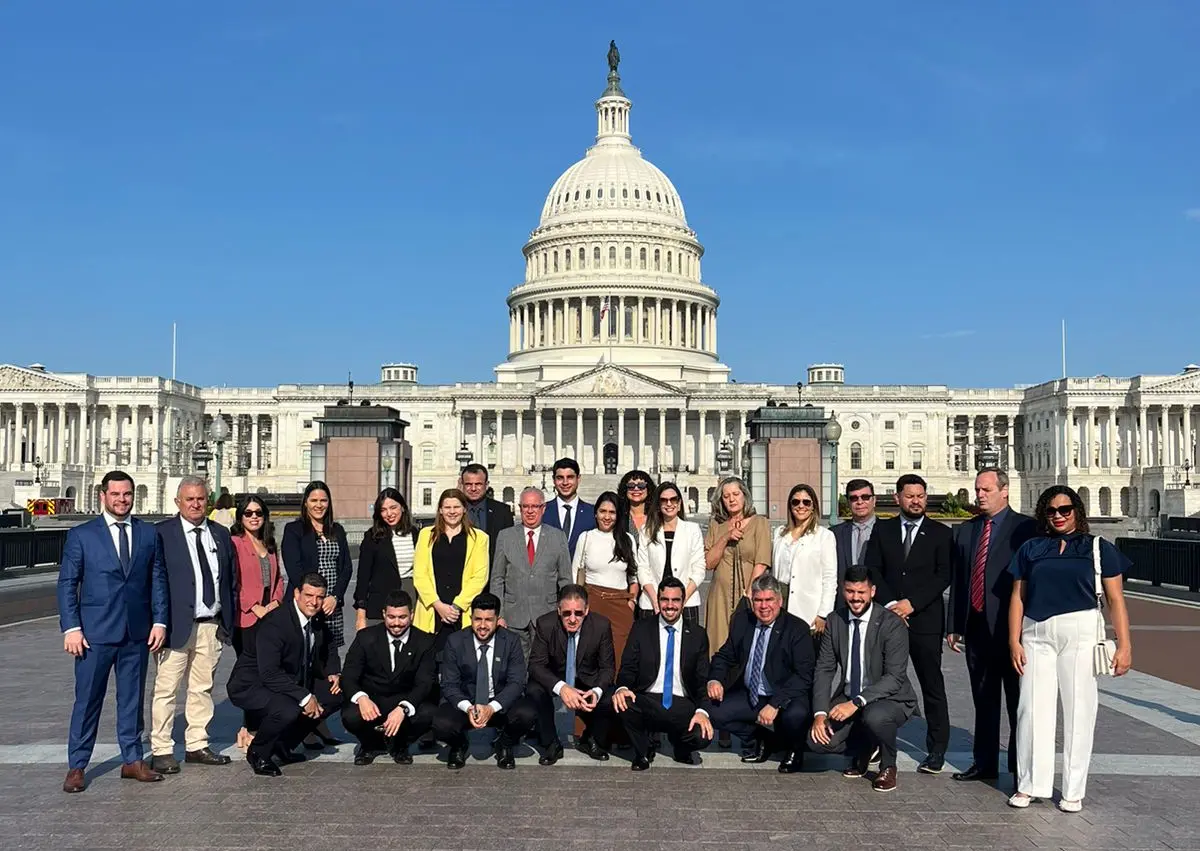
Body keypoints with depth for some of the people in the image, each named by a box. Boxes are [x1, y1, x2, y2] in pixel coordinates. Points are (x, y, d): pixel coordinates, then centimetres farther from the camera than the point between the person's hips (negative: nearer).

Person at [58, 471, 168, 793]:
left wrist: (160, 621, 1)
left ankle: (132, 760, 21)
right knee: (87, 700, 3)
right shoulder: (81, 535, 0)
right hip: (95, 632, -2)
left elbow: (158, 580, 8)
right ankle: (76, 766, 15)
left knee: (133, 697, 10)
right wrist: (71, 627, -8)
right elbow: (66, 584, -1)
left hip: (137, 633, 3)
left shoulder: (149, 534, 8)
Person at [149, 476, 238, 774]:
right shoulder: (162, 534, -4)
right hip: (177, 624, -5)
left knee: (203, 688, 12)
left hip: (212, 625, 5)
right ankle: (161, 751, 7)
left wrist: (230, 620, 8)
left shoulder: (221, 534, 12)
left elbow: (232, 580, 15)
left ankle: (197, 745, 22)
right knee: (165, 689, -1)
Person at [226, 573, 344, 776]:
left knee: (336, 694, -3)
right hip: (252, 685, -9)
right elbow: (269, 673, -32)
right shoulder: (275, 622, -26)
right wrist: (304, 697, -33)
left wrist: (333, 673, -1)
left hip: (292, 681, 9)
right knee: (288, 710, -35)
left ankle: (284, 745, 11)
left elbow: (329, 647, 19)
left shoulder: (318, 621, -2)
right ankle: (258, 753, -4)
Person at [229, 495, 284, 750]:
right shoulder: (234, 543, -4)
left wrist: (276, 602, 3)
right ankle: (248, 731, 2)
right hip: (246, 618, -6)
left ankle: (251, 728, 12)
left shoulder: (269, 545, 19)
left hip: (270, 615, 6)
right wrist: (255, 607, -12)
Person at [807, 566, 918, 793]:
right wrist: (820, 713, -14)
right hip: (848, 698, 4)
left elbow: (895, 677, -22)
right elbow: (824, 669, -1)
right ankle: (863, 750, 17)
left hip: (890, 699, -4)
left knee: (874, 717, -38)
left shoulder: (892, 624, -16)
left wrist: (856, 702, -32)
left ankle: (888, 767, -4)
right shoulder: (835, 621, -1)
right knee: (817, 740, -18)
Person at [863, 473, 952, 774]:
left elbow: (944, 576, -2)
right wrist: (890, 604, -7)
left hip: (925, 619, -2)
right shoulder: (882, 530, 10)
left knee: (932, 686, 2)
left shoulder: (940, 533, 5)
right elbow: (872, 570, 5)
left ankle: (936, 750, 9)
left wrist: (912, 603, -11)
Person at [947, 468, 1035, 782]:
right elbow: (956, 581, 14)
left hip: (1011, 627, -5)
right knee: (983, 700, 13)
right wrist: (953, 626, 11)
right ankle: (985, 763, 23)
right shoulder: (965, 531, 13)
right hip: (976, 627, 5)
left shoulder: (1025, 528, -4)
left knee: (1017, 701, 5)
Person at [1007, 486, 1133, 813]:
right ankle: (1029, 785, 14)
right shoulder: (1031, 549, 12)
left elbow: (1115, 600, 3)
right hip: (1036, 635, 2)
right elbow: (1018, 598, 10)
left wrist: (1124, 645, -4)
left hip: (1080, 632, -2)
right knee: (1033, 708, 2)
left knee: (1079, 709, 3)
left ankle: (1073, 791, 15)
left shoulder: (1099, 548, 7)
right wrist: (1014, 641, 1)